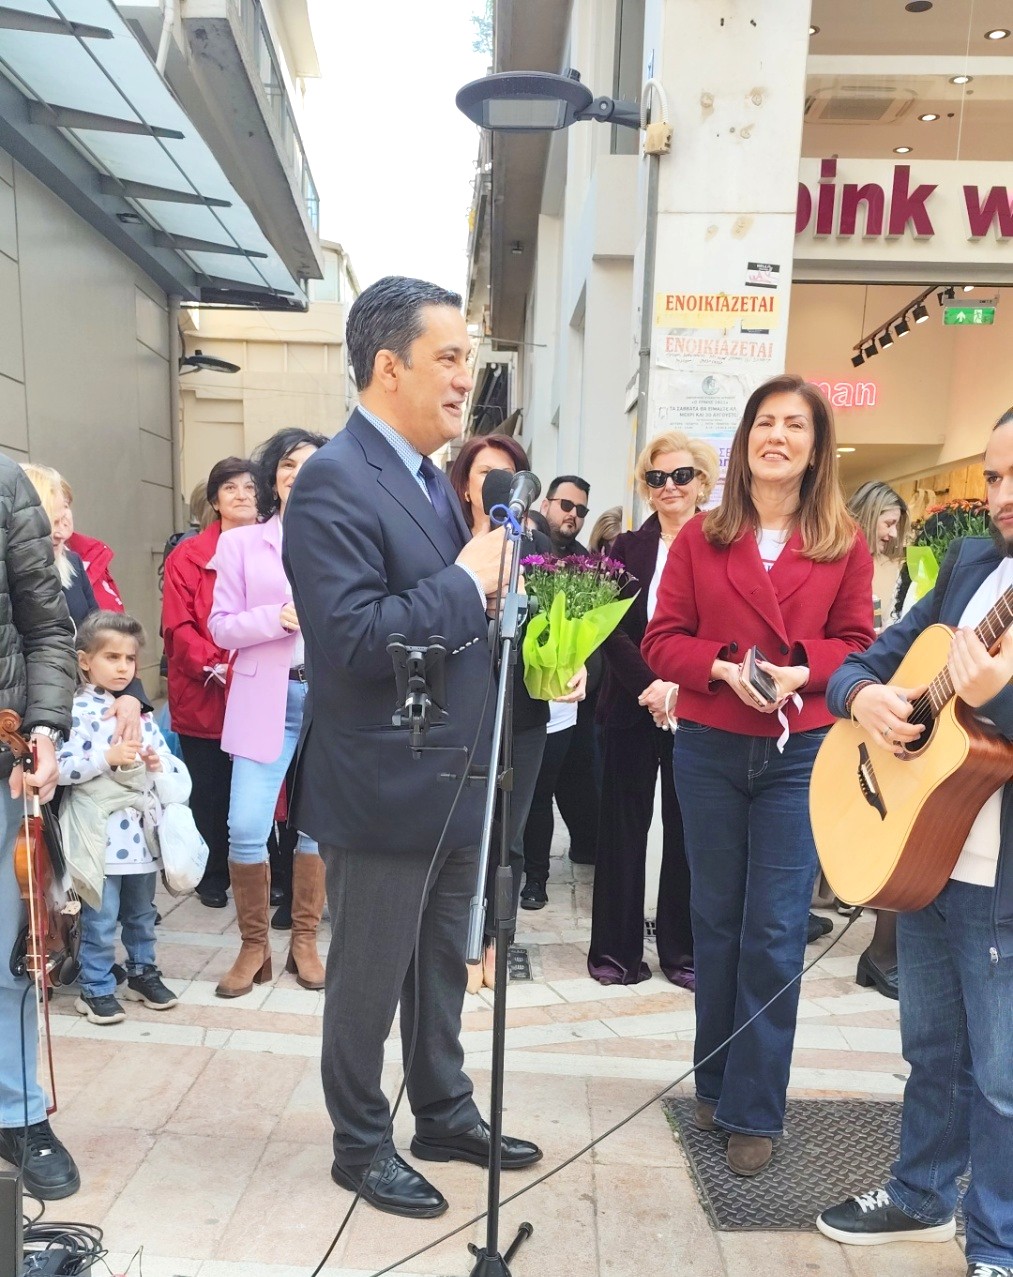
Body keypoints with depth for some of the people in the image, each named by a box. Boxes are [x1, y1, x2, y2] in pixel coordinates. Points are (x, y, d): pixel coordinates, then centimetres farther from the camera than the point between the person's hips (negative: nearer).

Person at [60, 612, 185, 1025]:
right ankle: (95, 989, 18)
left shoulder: (139, 710, 9)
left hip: (140, 831, 6)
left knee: (141, 911, 19)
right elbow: (61, 768, -16)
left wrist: (158, 763, -8)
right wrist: (107, 757, -24)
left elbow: (167, 759, 14)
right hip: (100, 835, -6)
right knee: (100, 918, 2)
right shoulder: (77, 710, -9)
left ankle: (142, 973, 35)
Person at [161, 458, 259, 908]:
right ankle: (213, 876, 27)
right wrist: (215, 667, -16)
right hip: (205, 698, -1)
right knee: (211, 793, 9)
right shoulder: (188, 556, 1)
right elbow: (177, 629, -5)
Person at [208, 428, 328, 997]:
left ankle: (305, 941, 23)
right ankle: (254, 946, 14)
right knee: (246, 826, -6)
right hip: (266, 699, 0)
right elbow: (221, 626, 3)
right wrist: (275, 617, -13)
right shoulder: (240, 543, 9)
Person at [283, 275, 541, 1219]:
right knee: (370, 979, 11)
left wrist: (490, 582, -1)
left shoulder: (429, 475, 11)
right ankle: (360, 1145, 33)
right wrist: (469, 583, -21)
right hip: (383, 787, -9)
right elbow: (351, 639, -28)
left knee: (441, 966, 23)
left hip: (450, 778, 9)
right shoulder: (334, 482, -19)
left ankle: (444, 1114, 43)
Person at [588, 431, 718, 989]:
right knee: (623, 826, 6)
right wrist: (650, 686, -14)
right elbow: (613, 628, -2)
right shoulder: (628, 547, 7)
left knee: (687, 828, 6)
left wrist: (682, 688, -16)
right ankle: (616, 947, 17)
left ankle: (681, 949, 20)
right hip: (631, 708, 1)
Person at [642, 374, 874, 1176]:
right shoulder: (701, 536, 3)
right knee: (716, 918, 12)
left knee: (776, 931, 1)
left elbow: (858, 644, 4)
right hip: (709, 749, 1)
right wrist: (724, 666, -17)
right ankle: (716, 1082, 30)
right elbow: (662, 640, 0)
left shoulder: (844, 544, 1)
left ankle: (756, 1108, 17)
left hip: (803, 754, -1)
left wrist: (803, 670, -16)